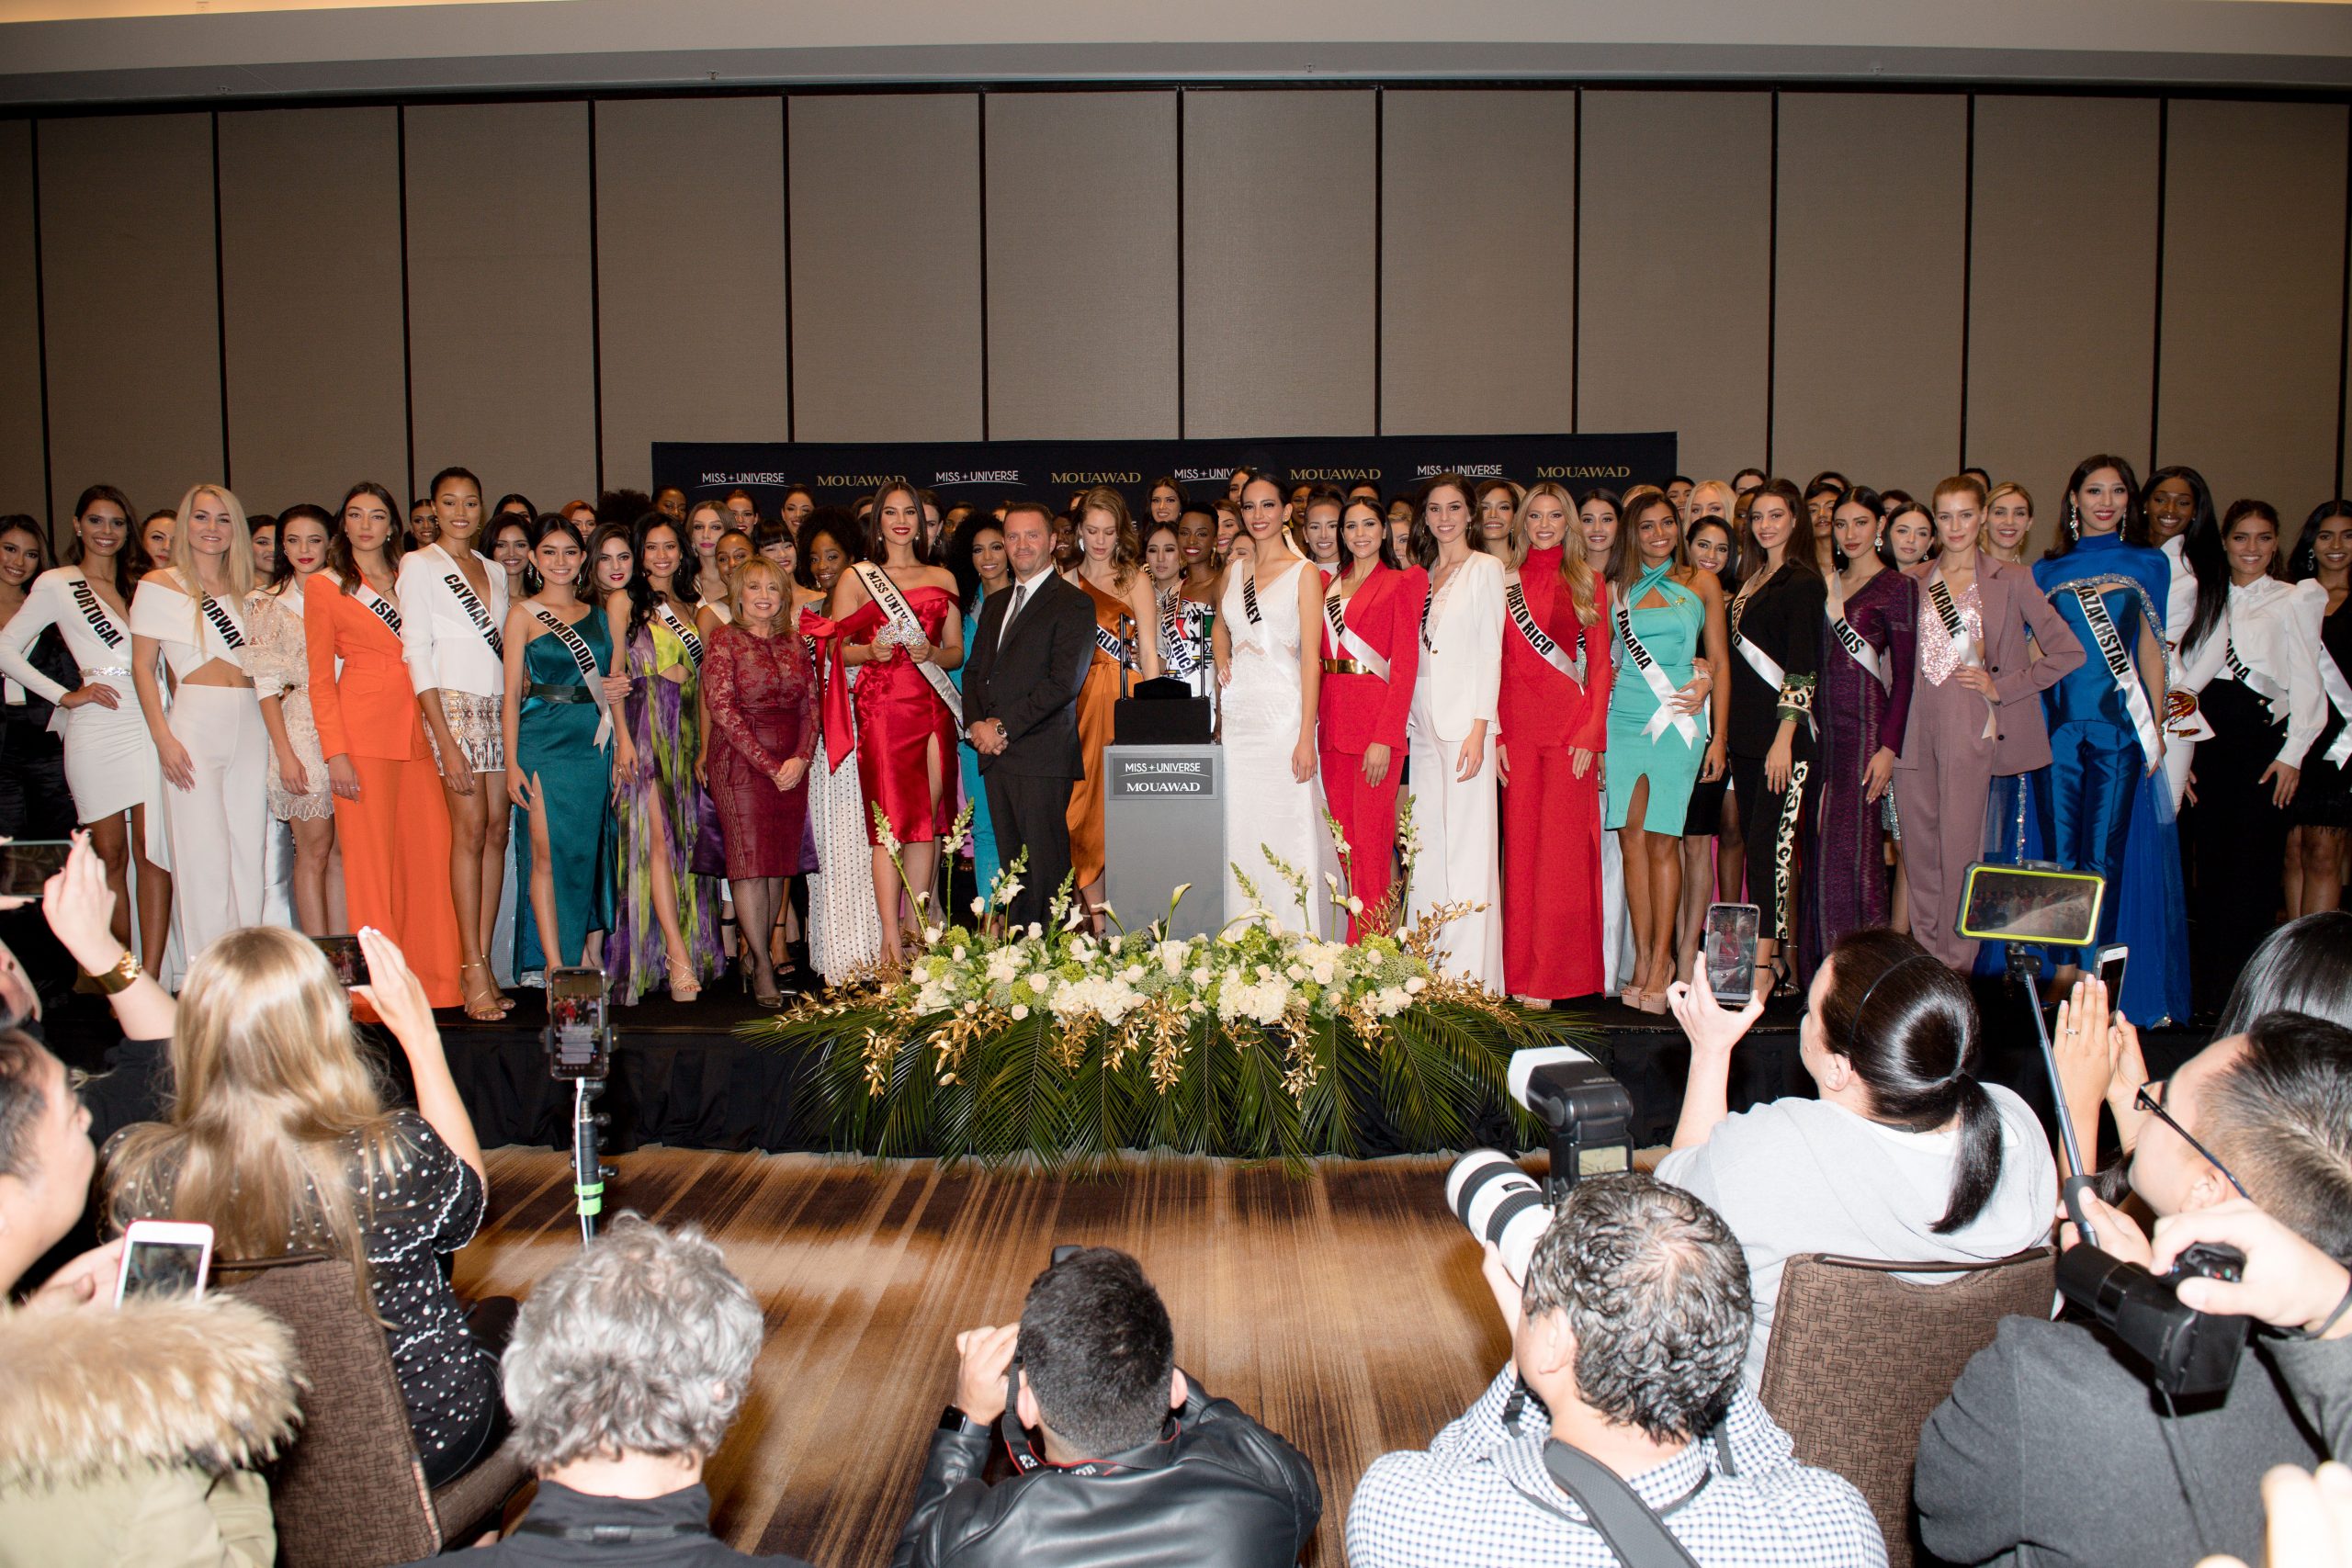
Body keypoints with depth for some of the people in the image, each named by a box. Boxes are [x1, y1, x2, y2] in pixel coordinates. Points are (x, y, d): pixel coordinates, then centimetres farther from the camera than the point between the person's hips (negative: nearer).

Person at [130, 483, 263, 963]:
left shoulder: (244, 591, 16)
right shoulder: (158, 585, 3)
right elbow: (142, 666, 0)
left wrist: (274, 724, 6)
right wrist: (163, 738, -10)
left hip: (249, 726, 4)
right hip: (194, 723, -4)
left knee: (248, 852, 4)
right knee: (202, 853, -5)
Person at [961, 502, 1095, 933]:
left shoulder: (1073, 604, -3)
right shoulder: (994, 604, 22)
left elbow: (1063, 683, -12)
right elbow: (974, 671, 20)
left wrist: (1003, 727, -12)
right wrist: (975, 724, 1)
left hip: (1042, 755, -7)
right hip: (996, 754, 7)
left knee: (1046, 870, -7)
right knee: (1012, 869, 8)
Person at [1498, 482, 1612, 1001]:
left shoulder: (1590, 584, 8)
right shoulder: (1505, 583, 11)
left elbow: (1600, 665, 3)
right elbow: (1495, 663, 8)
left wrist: (1590, 734, -7)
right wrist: (1495, 732, -2)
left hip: (1570, 728, -1)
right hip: (1517, 729, 2)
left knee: (1563, 846, -3)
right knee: (1520, 844, 1)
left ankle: (1558, 975, 3)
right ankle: (1522, 972, 8)